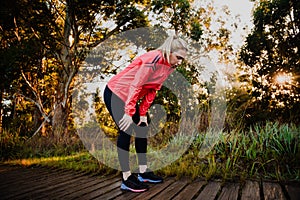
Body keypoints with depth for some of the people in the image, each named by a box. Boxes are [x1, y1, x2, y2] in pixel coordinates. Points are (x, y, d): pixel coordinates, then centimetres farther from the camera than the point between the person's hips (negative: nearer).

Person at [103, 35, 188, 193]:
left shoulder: (170, 66, 1)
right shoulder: (153, 59, -26)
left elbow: (152, 90, 3)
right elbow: (136, 85, -28)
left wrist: (143, 113, 0)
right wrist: (129, 113, -27)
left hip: (130, 97, 9)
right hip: (115, 93, -9)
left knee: (142, 127, 8)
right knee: (126, 131, -14)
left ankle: (143, 173, 19)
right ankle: (127, 179, -5)